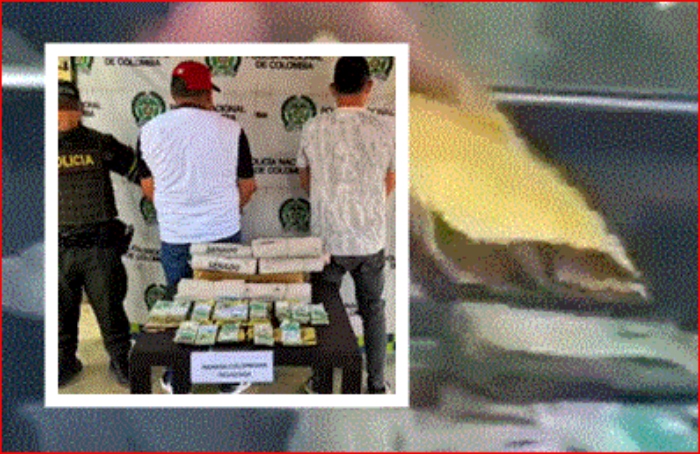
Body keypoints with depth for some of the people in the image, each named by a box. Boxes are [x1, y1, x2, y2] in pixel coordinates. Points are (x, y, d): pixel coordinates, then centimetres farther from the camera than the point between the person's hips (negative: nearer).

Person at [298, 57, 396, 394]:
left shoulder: (313, 129, -9)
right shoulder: (386, 130, -9)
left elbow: (305, 181, 6)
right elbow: (389, 185, 4)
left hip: (327, 240, 0)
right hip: (371, 240, 1)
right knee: (373, 310, 18)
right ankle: (376, 384, 29)